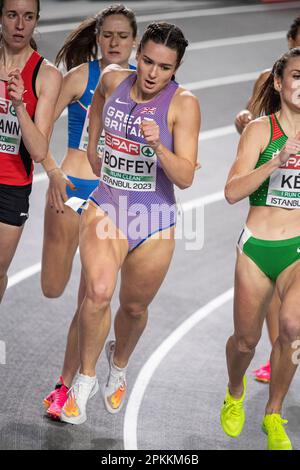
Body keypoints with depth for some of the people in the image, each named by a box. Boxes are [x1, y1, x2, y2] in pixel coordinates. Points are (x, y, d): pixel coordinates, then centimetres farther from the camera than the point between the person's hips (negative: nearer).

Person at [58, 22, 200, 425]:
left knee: (135, 307, 16)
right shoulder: (113, 80, -4)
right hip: (107, 207, 1)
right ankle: (86, 377, -4)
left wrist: (159, 146, -35)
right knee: (99, 290, -25)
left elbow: (185, 178, -19)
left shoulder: (183, 103, -14)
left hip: (154, 220, -1)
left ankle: (118, 366, 48)